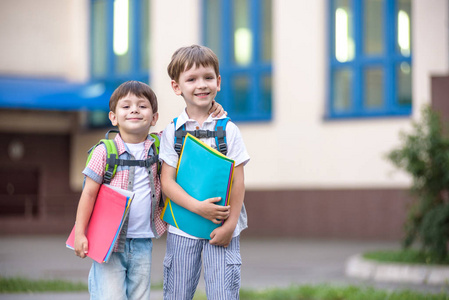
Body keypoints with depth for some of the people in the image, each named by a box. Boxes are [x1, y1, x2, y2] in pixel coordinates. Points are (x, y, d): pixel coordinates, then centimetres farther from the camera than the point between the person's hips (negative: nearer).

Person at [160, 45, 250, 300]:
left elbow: (238, 181, -1)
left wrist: (230, 225, -9)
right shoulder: (172, 132, 1)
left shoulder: (228, 130, 0)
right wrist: (198, 207, -19)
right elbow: (167, 181, -5)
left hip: (222, 229, -1)